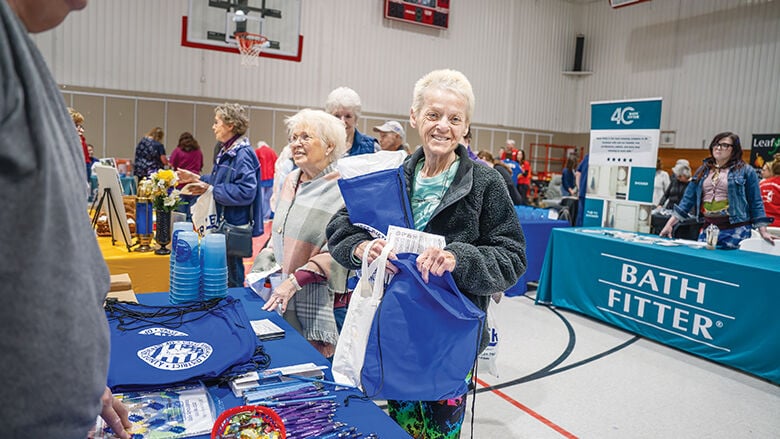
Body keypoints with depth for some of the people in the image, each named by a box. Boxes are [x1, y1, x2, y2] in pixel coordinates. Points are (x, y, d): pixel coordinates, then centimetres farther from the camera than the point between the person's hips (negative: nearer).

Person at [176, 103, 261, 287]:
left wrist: (210, 190, -23)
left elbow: (245, 191, -28)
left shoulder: (243, 154, -19)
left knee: (231, 282, 3)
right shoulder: (226, 151, 13)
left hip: (233, 227, -10)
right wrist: (197, 179, 16)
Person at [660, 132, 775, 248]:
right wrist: (670, 224, 3)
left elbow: (755, 203, 1)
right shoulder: (703, 170, 13)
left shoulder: (746, 171, 3)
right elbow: (688, 198, 10)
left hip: (735, 230, -4)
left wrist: (763, 231, -6)